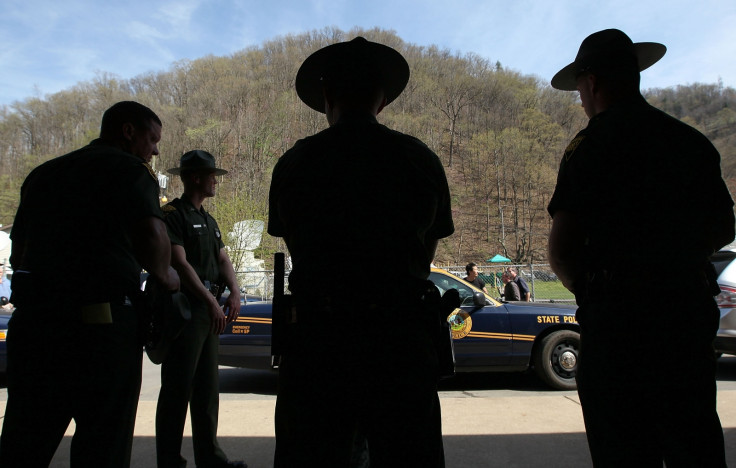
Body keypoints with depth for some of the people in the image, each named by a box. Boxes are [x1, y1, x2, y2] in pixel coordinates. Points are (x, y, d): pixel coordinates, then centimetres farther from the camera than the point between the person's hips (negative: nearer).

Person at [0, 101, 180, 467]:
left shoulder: (44, 173, 21)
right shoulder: (129, 169, -2)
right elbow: (150, 234, -21)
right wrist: (164, 275, -3)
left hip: (30, 319, 7)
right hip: (100, 323, -7)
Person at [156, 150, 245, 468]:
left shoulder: (209, 221, 19)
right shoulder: (173, 214, -7)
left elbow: (223, 259, 12)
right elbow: (180, 264, -16)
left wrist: (234, 293, -5)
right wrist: (211, 301, -20)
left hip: (209, 311, 9)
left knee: (207, 389, 13)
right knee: (177, 391, -1)